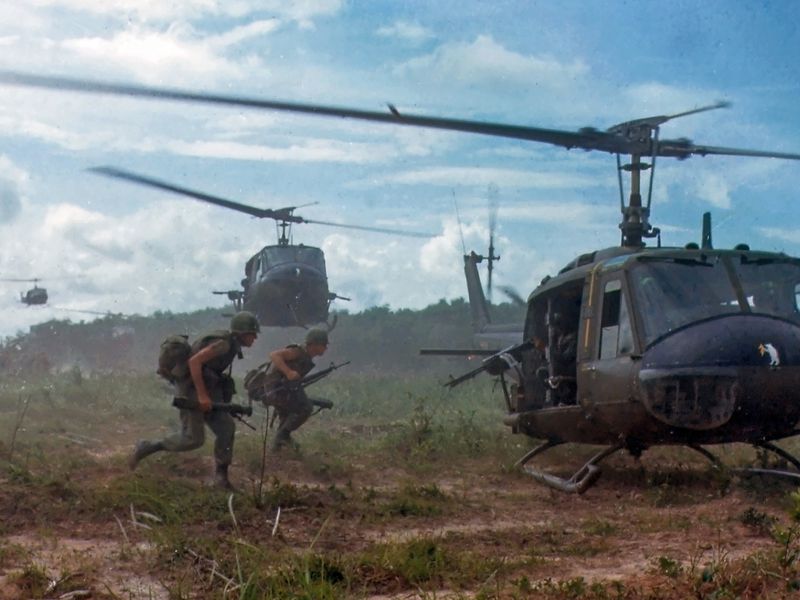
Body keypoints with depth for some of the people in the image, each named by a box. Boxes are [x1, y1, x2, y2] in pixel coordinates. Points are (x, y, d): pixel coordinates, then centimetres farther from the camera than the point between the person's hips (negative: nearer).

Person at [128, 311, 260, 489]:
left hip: (206, 389, 9)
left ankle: (221, 476, 6)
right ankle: (144, 448, 5)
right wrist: (202, 395, -27)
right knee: (192, 438, -9)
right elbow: (194, 361, -28)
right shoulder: (224, 343, -21)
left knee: (226, 428, -1)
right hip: (192, 389, -9)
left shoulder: (232, 345, 10)